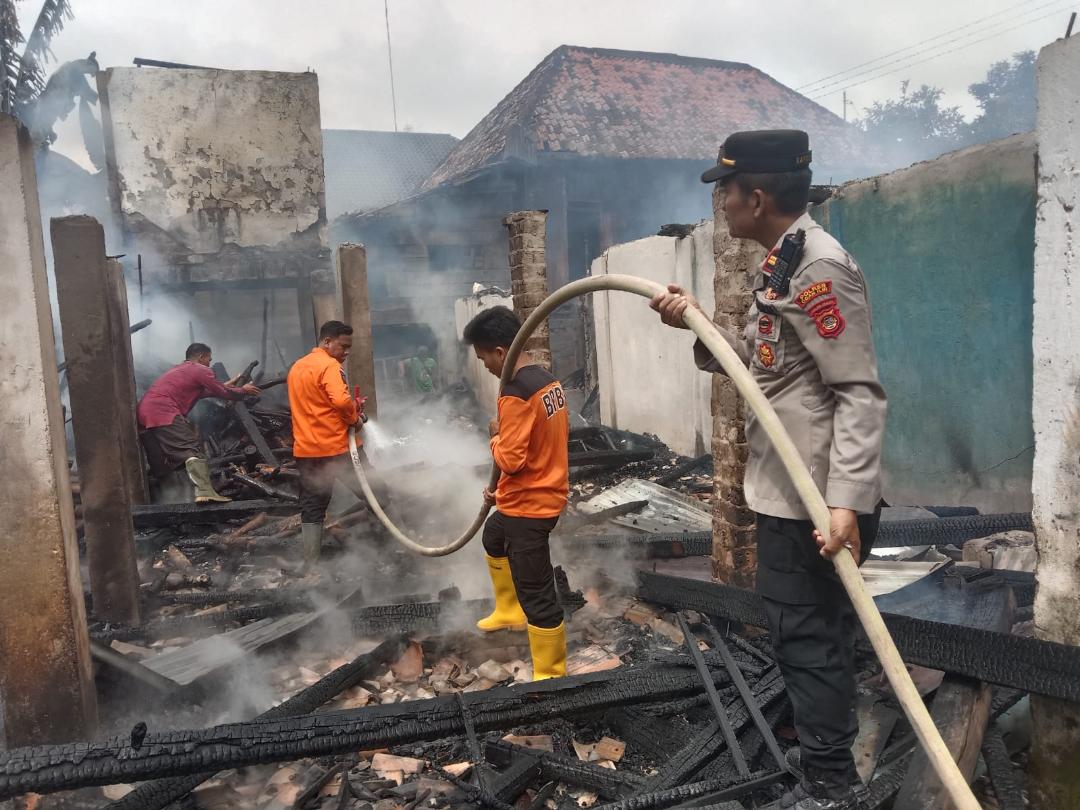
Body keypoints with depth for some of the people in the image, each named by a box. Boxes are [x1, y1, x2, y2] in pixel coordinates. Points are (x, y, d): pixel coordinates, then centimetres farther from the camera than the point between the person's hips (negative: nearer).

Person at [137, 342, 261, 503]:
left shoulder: (178, 370, 33)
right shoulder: (201, 370, 6)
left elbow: (198, 391, 44)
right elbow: (224, 394, 10)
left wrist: (223, 386, 46)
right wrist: (244, 390, 27)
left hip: (144, 414, 10)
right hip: (163, 413, -9)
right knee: (192, 450, -19)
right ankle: (205, 492, -33)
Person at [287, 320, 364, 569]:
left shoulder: (297, 367, 17)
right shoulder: (329, 365, -12)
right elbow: (341, 400, -27)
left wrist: (351, 407, 11)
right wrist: (354, 417, -9)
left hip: (305, 449, 8)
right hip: (336, 446, -8)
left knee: (312, 506, 10)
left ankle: (311, 562, 11)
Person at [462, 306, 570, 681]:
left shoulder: (515, 394, -25)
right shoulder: (549, 381, 4)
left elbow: (510, 461, -27)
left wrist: (495, 436, -5)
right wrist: (503, 489, 18)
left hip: (529, 506, -10)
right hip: (546, 493, 10)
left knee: (536, 594, -1)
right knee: (493, 537, 34)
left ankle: (551, 677, 11)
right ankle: (509, 612, 49)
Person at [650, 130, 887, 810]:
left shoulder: (820, 267, -17)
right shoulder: (782, 264, 14)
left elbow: (860, 391, -22)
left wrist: (847, 500, -29)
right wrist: (696, 324, 3)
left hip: (816, 499, -10)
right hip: (793, 491, 10)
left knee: (806, 636, 1)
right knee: (816, 632, 20)